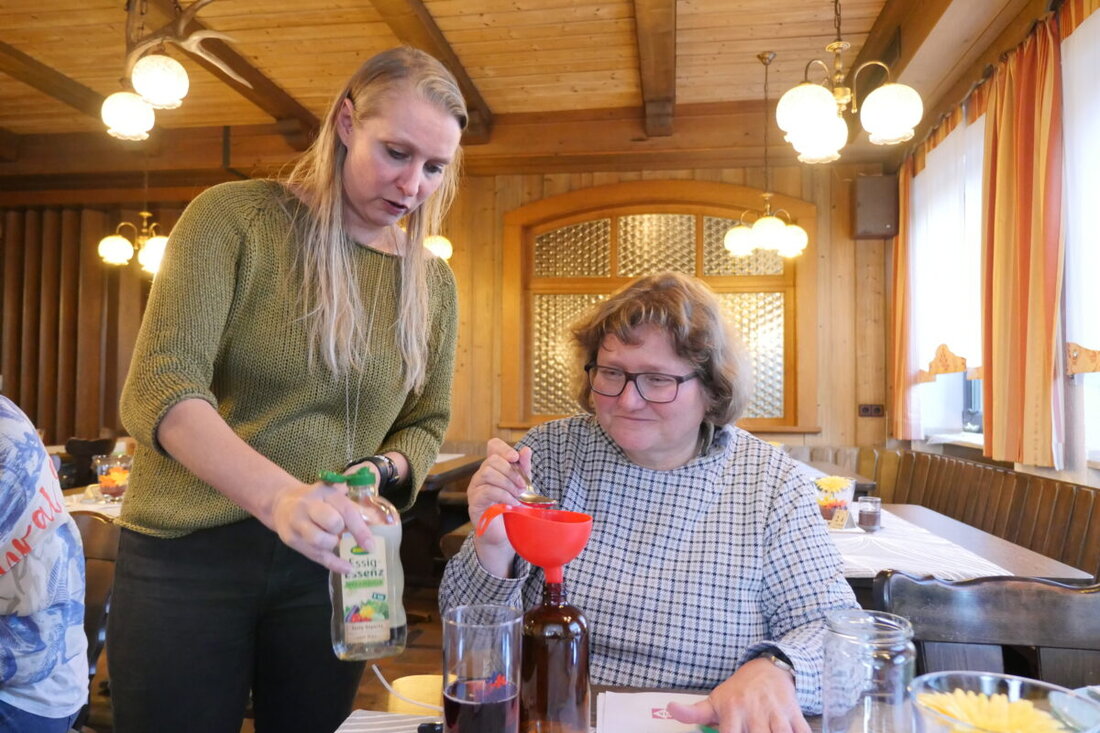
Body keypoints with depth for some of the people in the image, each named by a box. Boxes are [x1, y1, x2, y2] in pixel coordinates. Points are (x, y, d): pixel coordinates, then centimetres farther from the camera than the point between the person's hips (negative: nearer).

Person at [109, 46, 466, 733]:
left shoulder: (433, 282, 4)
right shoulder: (234, 215, -8)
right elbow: (159, 388, -19)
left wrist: (385, 468, -10)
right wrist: (278, 495, -35)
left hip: (330, 561, 3)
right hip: (187, 554, -2)